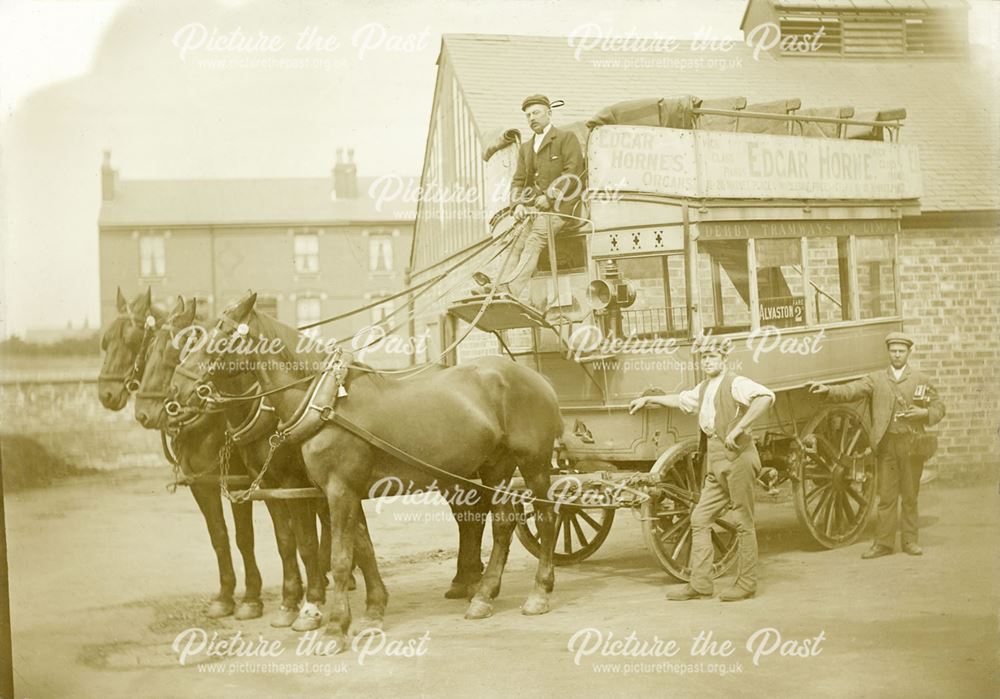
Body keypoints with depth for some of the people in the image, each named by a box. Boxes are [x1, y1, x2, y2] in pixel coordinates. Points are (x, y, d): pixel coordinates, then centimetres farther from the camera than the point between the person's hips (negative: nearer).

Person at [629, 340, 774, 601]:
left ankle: (747, 583, 6)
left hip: (737, 457, -9)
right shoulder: (703, 389, 19)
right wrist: (648, 400, 42)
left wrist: (738, 428, -27)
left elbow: (766, 397, -24)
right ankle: (700, 584, 7)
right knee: (700, 519, 5)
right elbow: (681, 399, 40)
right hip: (715, 463, 9)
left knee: (743, 521, -2)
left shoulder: (735, 383, -7)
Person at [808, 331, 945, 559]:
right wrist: (828, 390, -24)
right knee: (886, 495, 1)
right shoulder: (876, 379, 7)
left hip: (912, 444, 0)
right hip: (886, 444, 0)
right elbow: (852, 390, -7)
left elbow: (939, 407, 12)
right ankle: (883, 542, 5)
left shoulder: (921, 380, 9)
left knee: (910, 495, 5)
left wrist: (923, 413, -9)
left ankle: (909, 540, 14)